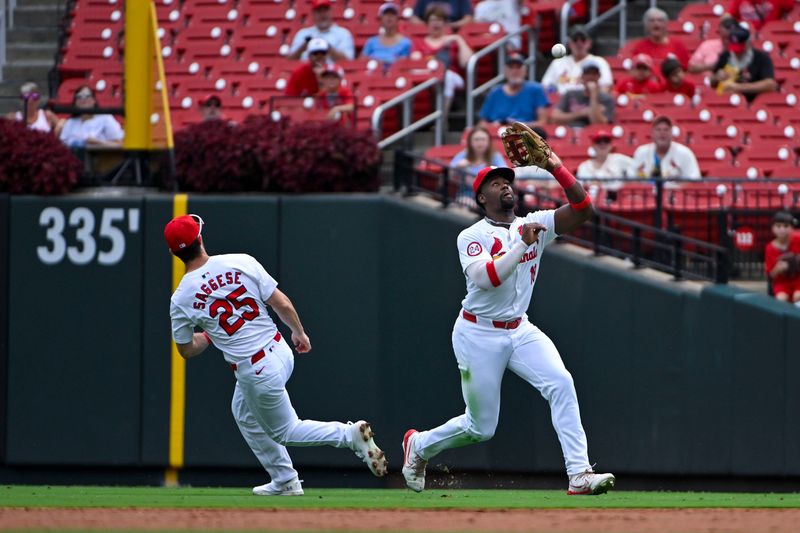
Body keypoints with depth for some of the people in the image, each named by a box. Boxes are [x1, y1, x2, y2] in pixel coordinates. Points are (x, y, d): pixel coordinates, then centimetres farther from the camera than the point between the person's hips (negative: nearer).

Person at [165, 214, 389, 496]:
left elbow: (186, 351, 1)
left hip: (255, 372, -5)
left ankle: (350, 435, -2)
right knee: (244, 414, 30)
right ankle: (283, 481, 34)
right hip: (280, 351, 5)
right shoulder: (241, 262, -9)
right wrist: (299, 333, 14)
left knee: (284, 431, 19)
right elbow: (282, 304, -5)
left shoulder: (181, 299, -12)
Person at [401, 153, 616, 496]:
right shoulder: (472, 237, -11)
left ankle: (579, 475, -24)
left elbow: (582, 209, -10)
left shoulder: (533, 225, 2)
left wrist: (556, 168, -21)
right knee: (481, 427, 3)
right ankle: (419, 446, 33)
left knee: (561, 384, -21)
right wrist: (523, 245, -33)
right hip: (479, 335, -4)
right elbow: (486, 278, -30)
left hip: (520, 330, 4)